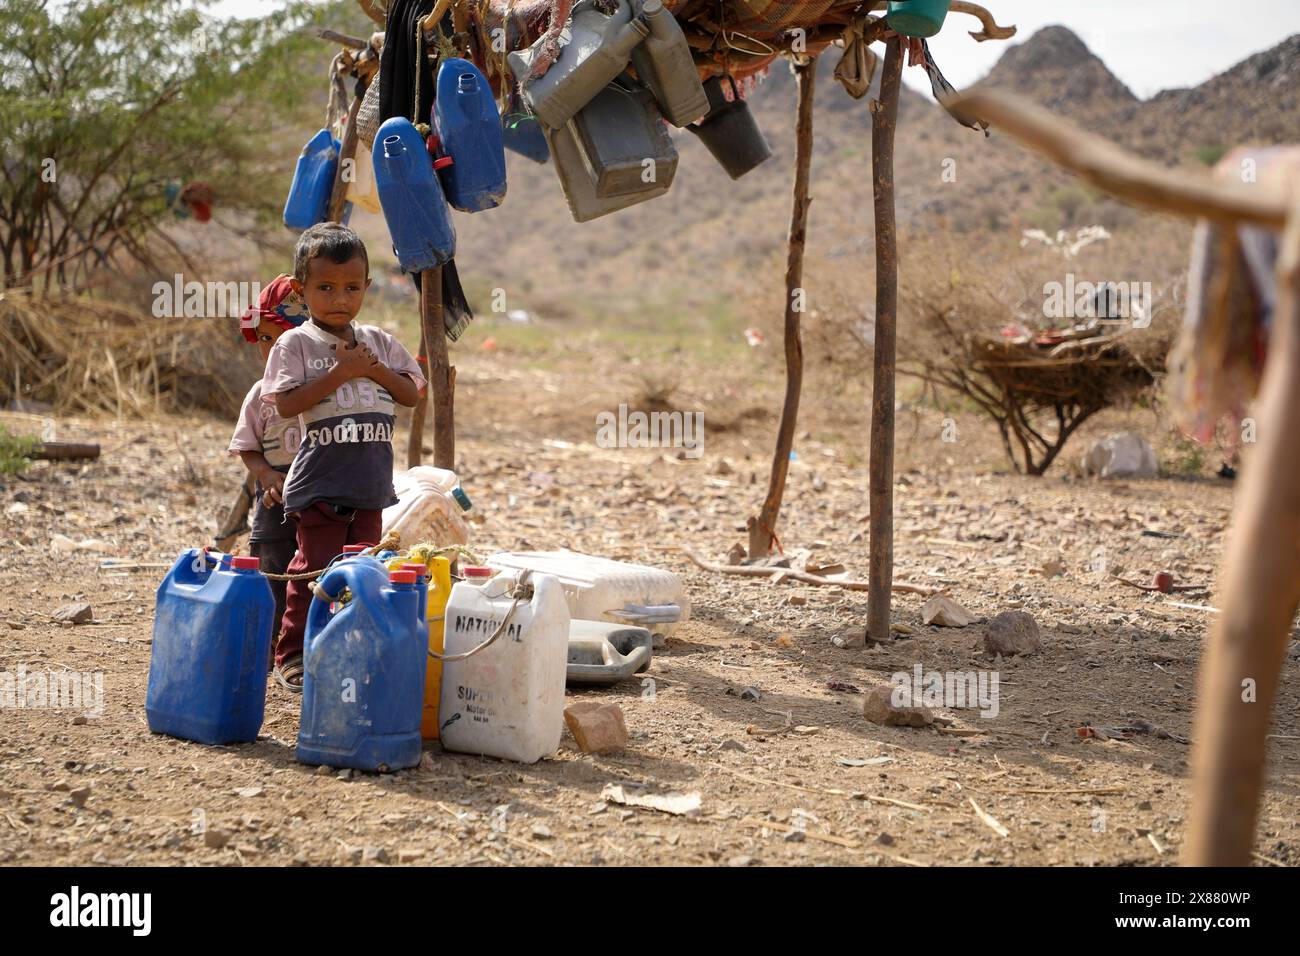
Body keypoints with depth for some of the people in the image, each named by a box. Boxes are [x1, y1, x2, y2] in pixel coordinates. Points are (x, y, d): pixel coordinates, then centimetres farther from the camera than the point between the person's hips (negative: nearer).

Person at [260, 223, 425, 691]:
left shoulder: (378, 342, 10)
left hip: (371, 482, 5)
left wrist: (374, 369, -8)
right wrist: (340, 372, -18)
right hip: (319, 483, -5)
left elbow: (412, 393, 8)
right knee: (314, 570, -2)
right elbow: (286, 403, -16)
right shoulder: (296, 344, -4)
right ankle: (291, 657, 8)